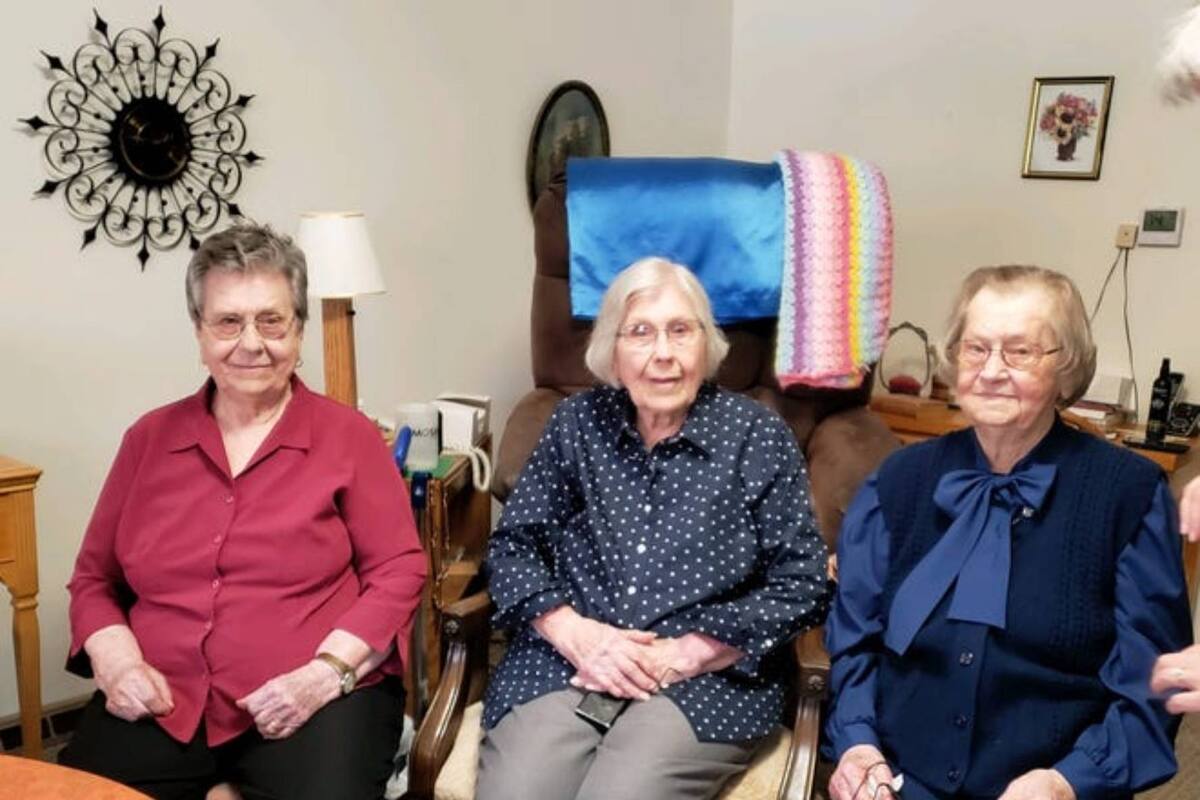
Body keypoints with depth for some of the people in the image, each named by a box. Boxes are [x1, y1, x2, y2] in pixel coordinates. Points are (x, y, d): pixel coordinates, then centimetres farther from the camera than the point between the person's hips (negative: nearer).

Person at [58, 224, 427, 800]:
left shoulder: (348, 436, 2)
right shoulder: (149, 438, 12)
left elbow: (398, 573, 0)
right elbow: (93, 577, 19)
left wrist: (327, 672, -13)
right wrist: (116, 661, 0)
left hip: (314, 700, -2)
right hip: (163, 705, 3)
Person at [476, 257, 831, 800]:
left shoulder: (758, 438, -1)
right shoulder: (576, 422, 7)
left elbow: (802, 588, -4)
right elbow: (512, 546, 8)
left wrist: (679, 655, -12)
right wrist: (573, 632, -10)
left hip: (704, 683, -1)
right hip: (562, 666, 2)